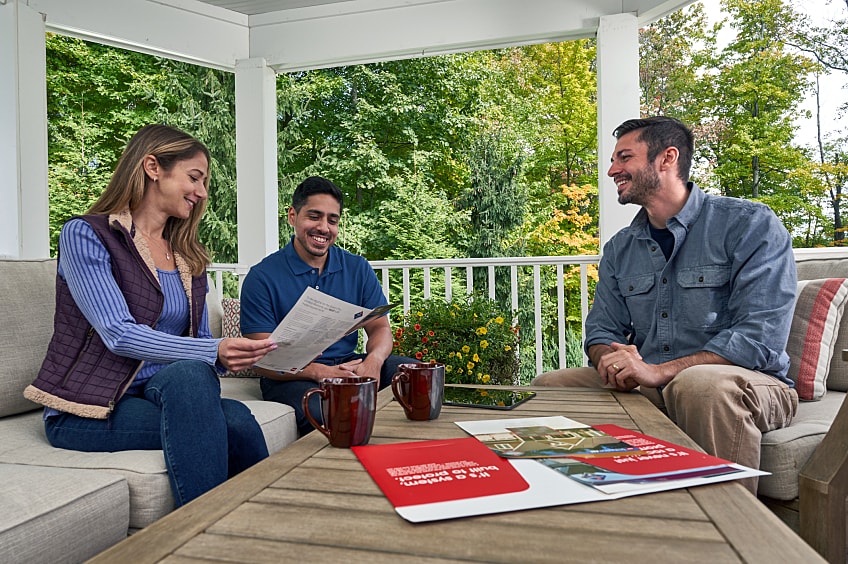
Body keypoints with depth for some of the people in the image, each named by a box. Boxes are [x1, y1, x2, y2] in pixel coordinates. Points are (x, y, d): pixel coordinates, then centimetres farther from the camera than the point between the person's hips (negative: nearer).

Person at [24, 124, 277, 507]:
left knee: (236, 419, -29)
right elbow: (119, 335, -18)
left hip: (162, 396, 5)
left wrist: (232, 355, -12)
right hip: (88, 409, -4)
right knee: (190, 374, -34)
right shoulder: (84, 235, -5)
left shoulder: (189, 258, 15)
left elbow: (199, 340, 12)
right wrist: (213, 352, -29)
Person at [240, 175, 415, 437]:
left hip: (350, 365, 5)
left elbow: (380, 328, 6)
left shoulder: (358, 268, 9)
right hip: (292, 376, -4)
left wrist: (373, 361, -19)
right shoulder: (262, 277, -4)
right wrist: (319, 372, -27)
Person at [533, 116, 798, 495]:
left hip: (742, 383, -4)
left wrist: (657, 371, -27)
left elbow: (761, 336, -18)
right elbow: (601, 331, 8)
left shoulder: (750, 225, -7)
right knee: (548, 384, -10)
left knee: (702, 383, -38)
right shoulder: (619, 249, 12)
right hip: (647, 388, 5)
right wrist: (613, 361, -18)